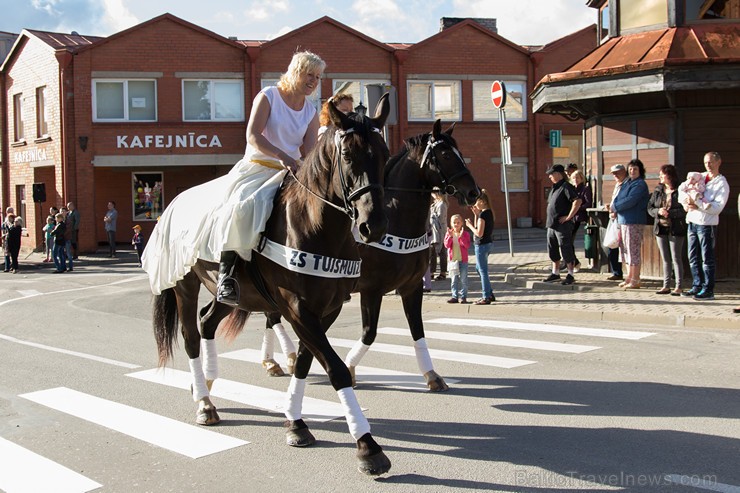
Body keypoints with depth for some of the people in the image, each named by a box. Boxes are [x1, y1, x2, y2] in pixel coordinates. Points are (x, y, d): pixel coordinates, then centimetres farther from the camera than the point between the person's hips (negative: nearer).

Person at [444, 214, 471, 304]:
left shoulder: (465, 234, -2)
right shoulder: (448, 233, 5)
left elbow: (467, 245, -14)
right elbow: (446, 245, -7)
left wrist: (461, 236, -23)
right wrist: (450, 236, -19)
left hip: (463, 260, -2)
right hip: (452, 260, 2)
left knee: (463, 280, 0)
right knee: (453, 280, 7)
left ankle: (463, 297, 6)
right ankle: (455, 296, 13)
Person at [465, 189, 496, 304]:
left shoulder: (483, 214, -19)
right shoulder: (489, 212, 9)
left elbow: (479, 233, -22)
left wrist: (469, 225, -9)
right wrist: (476, 215, 6)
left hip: (482, 245, -10)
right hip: (488, 243, 10)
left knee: (483, 271, -1)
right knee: (479, 269, 21)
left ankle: (486, 298, 4)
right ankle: (490, 294, 24)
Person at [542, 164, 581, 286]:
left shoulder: (566, 187, -13)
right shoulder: (554, 188, 15)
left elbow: (577, 201, -24)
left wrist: (569, 217, -21)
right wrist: (550, 221, 16)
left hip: (563, 225, -9)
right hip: (551, 225, 10)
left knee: (566, 250, -3)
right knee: (552, 250, 15)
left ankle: (570, 275, 5)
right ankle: (555, 273, 26)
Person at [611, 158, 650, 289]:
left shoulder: (640, 184, -10)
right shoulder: (627, 183, 18)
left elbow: (630, 201, -19)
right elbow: (619, 199, 19)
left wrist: (615, 207, -8)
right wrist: (614, 207, -1)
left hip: (634, 222, -9)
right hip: (623, 220, 9)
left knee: (633, 251, -7)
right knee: (626, 251, 14)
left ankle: (635, 281, -3)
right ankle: (629, 278, 22)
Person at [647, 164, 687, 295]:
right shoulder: (657, 191, 9)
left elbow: (685, 210, -14)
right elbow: (650, 208, 9)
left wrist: (670, 213, -21)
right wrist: (658, 211, -10)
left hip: (675, 229, -6)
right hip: (660, 229, 6)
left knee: (676, 258, -2)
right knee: (665, 259, 11)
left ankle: (678, 287, 3)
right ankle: (666, 286, 17)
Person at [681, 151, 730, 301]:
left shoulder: (722, 184, -3)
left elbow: (717, 207, -12)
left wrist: (698, 206, -21)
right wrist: (685, 203, -5)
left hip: (707, 224, -6)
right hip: (692, 221, 6)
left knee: (707, 258, -5)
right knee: (693, 257, 9)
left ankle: (708, 290, -2)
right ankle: (697, 286, 17)